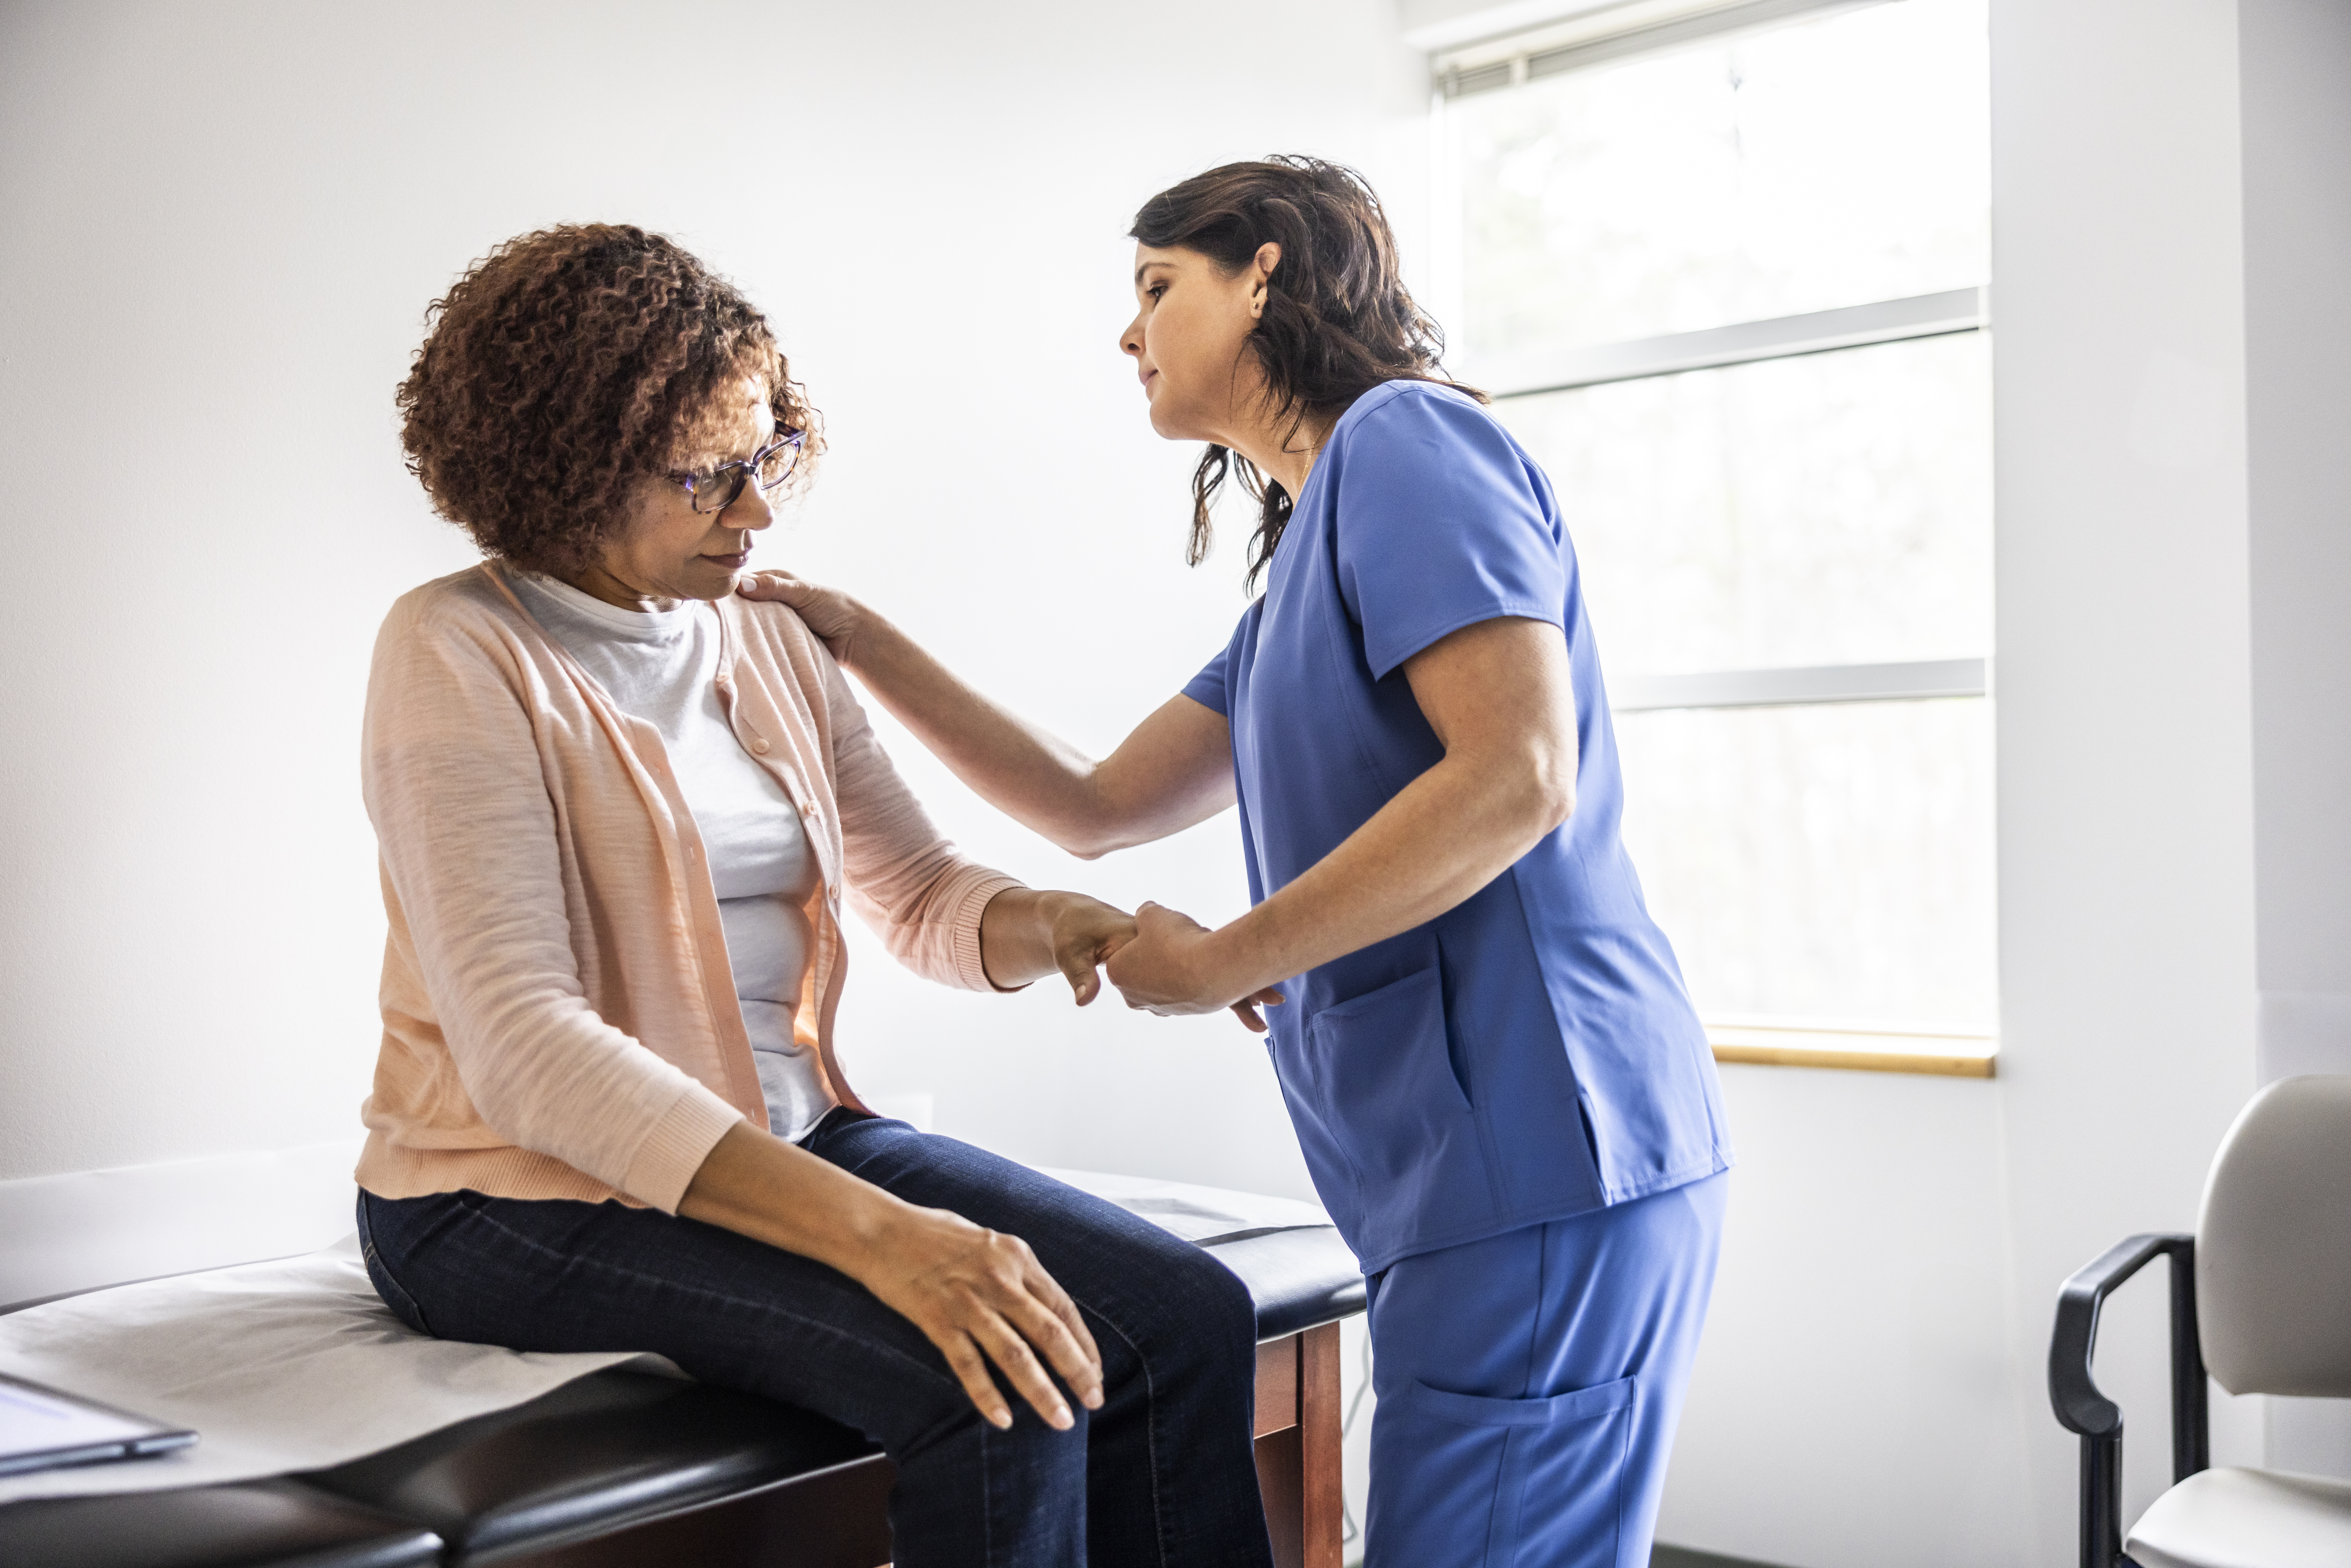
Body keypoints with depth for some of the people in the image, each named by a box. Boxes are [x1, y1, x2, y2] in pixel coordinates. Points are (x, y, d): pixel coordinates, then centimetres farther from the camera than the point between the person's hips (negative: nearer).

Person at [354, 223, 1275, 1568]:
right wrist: (872, 1232, -33)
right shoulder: (462, 653, -13)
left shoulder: (774, 643, 9)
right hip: (533, 1193, -6)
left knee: (1190, 1318, -13)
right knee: (1013, 1390, -28)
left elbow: (921, 895, 13)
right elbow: (524, 1049, -24)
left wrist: (1050, 925, -13)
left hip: (791, 1138, 7)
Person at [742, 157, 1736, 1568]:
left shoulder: (1407, 440, -6)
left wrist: (1223, 962, -13)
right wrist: (859, 641, 23)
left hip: (1542, 1153, -10)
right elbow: (1096, 808, 25)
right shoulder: (1305, 571, 23)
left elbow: (1516, 775, -20)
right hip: (1471, 1179, 10)